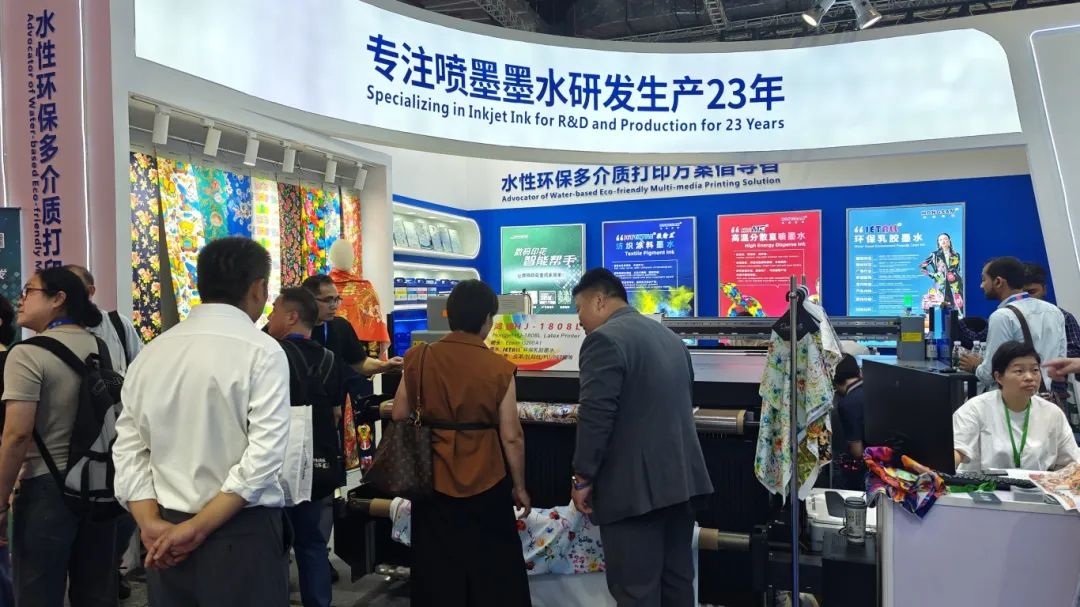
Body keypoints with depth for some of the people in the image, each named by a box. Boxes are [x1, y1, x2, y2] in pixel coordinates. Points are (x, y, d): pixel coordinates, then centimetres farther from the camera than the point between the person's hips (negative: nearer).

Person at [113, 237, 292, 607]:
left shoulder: (150, 353, 4)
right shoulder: (262, 351, -13)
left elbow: (128, 452, 3)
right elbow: (264, 455, -19)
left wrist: (153, 525, -3)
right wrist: (199, 528, -13)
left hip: (168, 531, 5)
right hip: (244, 534, -5)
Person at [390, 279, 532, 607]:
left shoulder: (419, 358, -7)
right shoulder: (499, 368, -12)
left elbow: (399, 416, 1)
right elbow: (511, 436, -9)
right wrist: (519, 485, 3)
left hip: (433, 479, 2)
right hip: (486, 481, -2)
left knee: (439, 568, 16)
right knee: (494, 567, 14)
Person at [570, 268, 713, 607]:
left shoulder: (604, 340, -13)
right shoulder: (669, 336, 15)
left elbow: (595, 416, -19)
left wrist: (583, 477, -10)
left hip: (634, 486, -9)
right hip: (679, 477, 9)